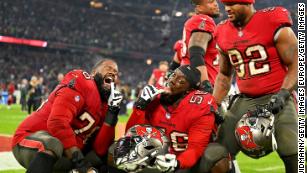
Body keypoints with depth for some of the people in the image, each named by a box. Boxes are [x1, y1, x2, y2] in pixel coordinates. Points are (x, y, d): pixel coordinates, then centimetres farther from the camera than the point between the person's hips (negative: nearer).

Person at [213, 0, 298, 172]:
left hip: (276, 98, -5)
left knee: (293, 158, -10)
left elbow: (295, 65, -9)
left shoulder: (275, 25, -12)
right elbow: (224, 75, 18)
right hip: (245, 101, 6)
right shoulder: (224, 33, 7)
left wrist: (283, 94, -22)